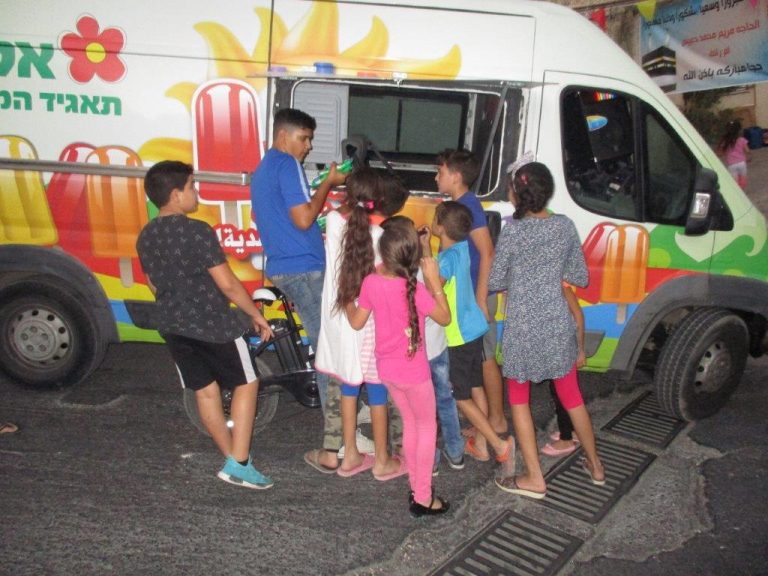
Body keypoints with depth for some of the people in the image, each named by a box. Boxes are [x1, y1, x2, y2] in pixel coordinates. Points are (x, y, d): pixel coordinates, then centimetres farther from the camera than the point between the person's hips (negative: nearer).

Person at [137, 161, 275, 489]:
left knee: (205, 391, 15)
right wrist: (256, 315, -7)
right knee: (245, 384, 7)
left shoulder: (145, 237, 5)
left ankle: (233, 458, 27)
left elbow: (153, 285, 15)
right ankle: (238, 464, 4)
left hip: (173, 327, 7)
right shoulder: (197, 231, -19)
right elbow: (227, 284, -19)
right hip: (213, 325, -7)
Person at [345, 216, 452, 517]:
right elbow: (444, 318, -9)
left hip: (386, 368, 5)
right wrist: (434, 281, -13)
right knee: (427, 427, 12)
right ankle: (423, 498, 18)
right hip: (413, 370, -5)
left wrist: (347, 300, 20)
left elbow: (356, 322, 2)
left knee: (410, 423, 21)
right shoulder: (416, 290, -22)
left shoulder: (371, 282, -9)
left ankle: (416, 487, 31)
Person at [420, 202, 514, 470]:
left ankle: (499, 444, 2)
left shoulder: (449, 256, -22)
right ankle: (480, 444, 29)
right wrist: (426, 248, 10)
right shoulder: (462, 246, 2)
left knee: (460, 396, 4)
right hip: (473, 328, 9)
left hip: (458, 336, -9)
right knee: (476, 387, 17)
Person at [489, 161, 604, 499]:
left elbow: (495, 282, -7)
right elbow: (580, 277, 5)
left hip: (523, 327, -4)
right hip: (558, 324, 5)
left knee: (518, 399, 12)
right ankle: (595, 465, 36)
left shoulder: (513, 230, -14)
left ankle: (535, 479, 16)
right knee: (571, 396, 20)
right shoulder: (565, 226, -1)